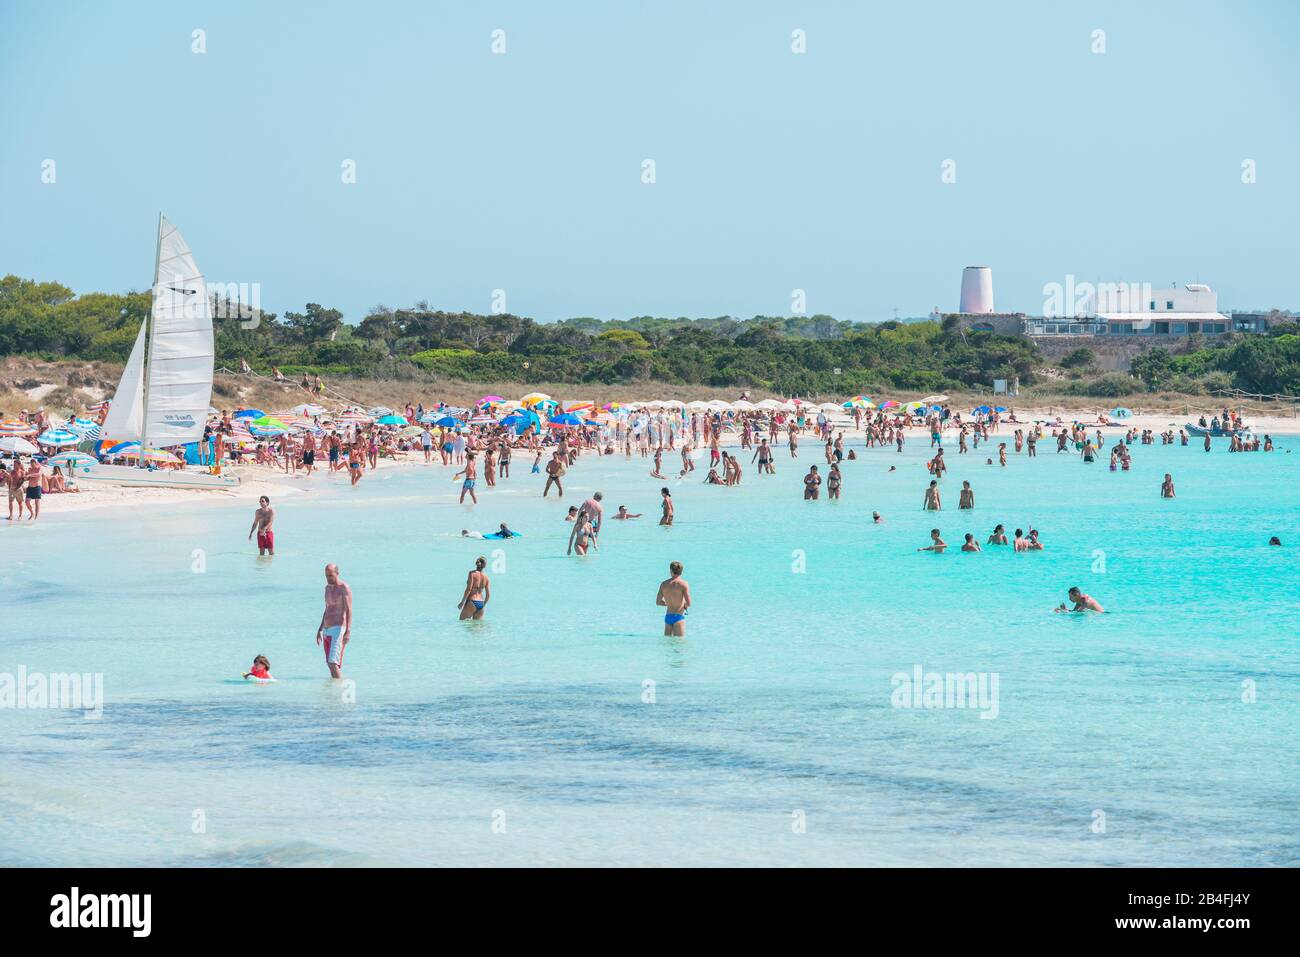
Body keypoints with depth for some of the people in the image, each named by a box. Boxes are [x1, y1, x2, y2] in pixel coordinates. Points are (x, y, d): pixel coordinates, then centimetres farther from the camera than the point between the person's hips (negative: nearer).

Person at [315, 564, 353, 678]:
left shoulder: (344, 588, -9)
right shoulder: (328, 588, 17)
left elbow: (348, 610, -16)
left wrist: (348, 631, -25)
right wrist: (320, 630, 27)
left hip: (338, 629, -9)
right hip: (327, 630, 9)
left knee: (333, 663, -18)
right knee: (330, 664, 8)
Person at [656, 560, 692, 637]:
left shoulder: (663, 584, 5)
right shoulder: (684, 584, -9)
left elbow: (658, 602, 9)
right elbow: (688, 603, -14)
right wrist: (685, 606, 9)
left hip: (668, 616, 4)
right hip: (678, 616, -4)